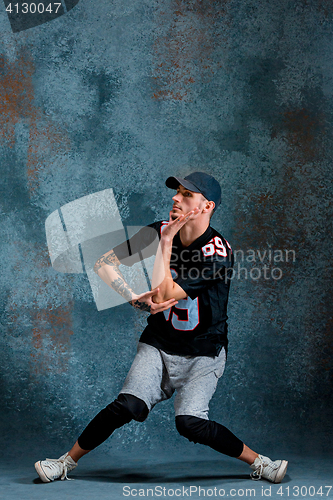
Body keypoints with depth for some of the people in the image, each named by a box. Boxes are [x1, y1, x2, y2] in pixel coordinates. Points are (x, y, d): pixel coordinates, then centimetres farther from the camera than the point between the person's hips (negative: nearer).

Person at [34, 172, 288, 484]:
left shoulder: (218, 254, -21)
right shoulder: (158, 233, -4)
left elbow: (162, 296, -24)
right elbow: (104, 264, -1)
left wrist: (167, 242, -22)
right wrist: (138, 300, -15)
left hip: (203, 354, -3)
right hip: (157, 346, 4)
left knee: (189, 423, -23)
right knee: (127, 406, -17)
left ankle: (258, 462, -3)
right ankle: (67, 462, 0)